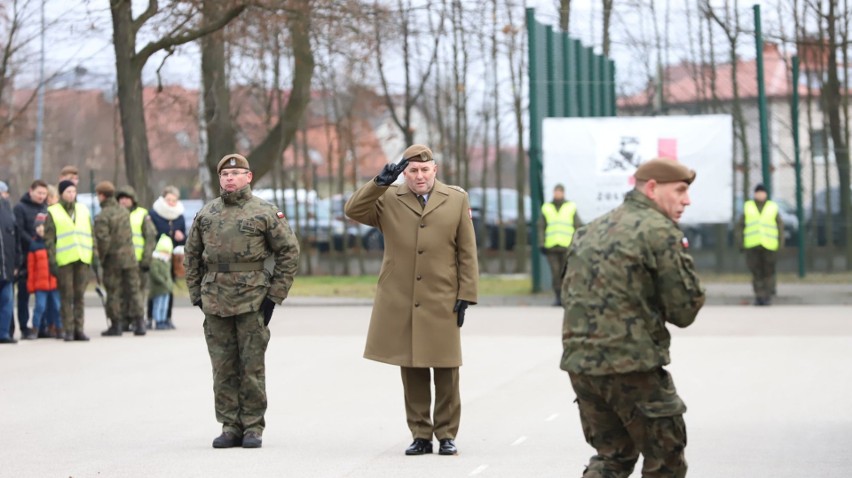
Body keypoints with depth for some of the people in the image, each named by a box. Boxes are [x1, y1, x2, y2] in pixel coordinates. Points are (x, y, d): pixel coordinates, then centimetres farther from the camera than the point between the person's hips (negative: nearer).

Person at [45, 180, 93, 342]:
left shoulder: (83, 210, 15)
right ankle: (68, 330, -1)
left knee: (79, 296, 4)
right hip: (64, 261, -3)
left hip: (83, 260, 3)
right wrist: (52, 261, -8)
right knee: (66, 296, -3)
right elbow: (49, 239, 0)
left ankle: (79, 329, 6)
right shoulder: (53, 212, 4)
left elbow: (91, 236, 17)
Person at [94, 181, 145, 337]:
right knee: (133, 290, 8)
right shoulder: (124, 211, 6)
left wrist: (101, 257, -5)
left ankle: (116, 325, 6)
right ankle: (139, 323, 4)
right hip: (129, 256, 5)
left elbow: (103, 240, -18)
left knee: (113, 293, 4)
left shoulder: (102, 216, -14)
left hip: (113, 259, -5)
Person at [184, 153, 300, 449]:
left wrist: (275, 295, -4)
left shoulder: (264, 213, 0)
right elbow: (192, 255, 17)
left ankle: (253, 428, 6)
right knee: (223, 369, 5)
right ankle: (229, 427, 11)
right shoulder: (206, 214, 10)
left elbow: (289, 252, 0)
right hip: (215, 300, 3)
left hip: (252, 301, -3)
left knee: (252, 367, -1)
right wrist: (196, 295, 10)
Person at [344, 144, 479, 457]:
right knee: (412, 372, 5)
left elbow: (467, 253, 6)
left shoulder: (457, 200, 7)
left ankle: (447, 434, 11)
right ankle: (420, 435, 13)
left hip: (442, 302, -1)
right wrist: (380, 182, -15)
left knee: (446, 372, 2)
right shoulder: (388, 200, 8)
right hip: (401, 305, 1)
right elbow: (353, 211, -6)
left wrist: (466, 296, -1)